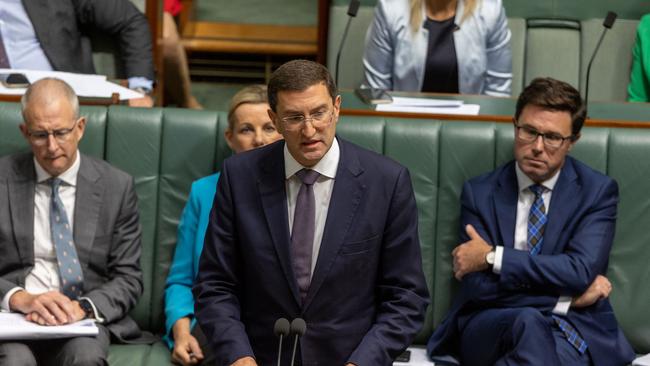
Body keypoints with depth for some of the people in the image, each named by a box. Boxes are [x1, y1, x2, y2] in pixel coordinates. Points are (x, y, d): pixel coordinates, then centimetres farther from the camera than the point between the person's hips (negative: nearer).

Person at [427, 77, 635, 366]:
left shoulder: (597, 191, 5)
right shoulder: (479, 192, 7)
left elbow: (581, 270, -11)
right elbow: (477, 286, -4)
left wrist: (493, 257, -9)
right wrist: (566, 294, -9)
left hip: (572, 325, -1)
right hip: (491, 327, 1)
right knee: (528, 322, -37)